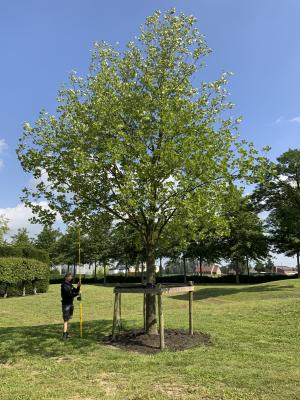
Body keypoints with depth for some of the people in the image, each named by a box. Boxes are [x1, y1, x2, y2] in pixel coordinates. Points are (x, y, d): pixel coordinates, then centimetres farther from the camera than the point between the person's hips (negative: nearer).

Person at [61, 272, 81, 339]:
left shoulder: (70, 284, 14)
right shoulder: (64, 285, -14)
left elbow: (75, 291, 11)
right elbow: (68, 294, -23)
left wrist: (78, 286, -6)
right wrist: (77, 294, -20)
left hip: (70, 303, 8)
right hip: (66, 304, -8)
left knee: (67, 319, 14)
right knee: (66, 319, -9)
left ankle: (66, 332, 22)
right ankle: (64, 334, -8)